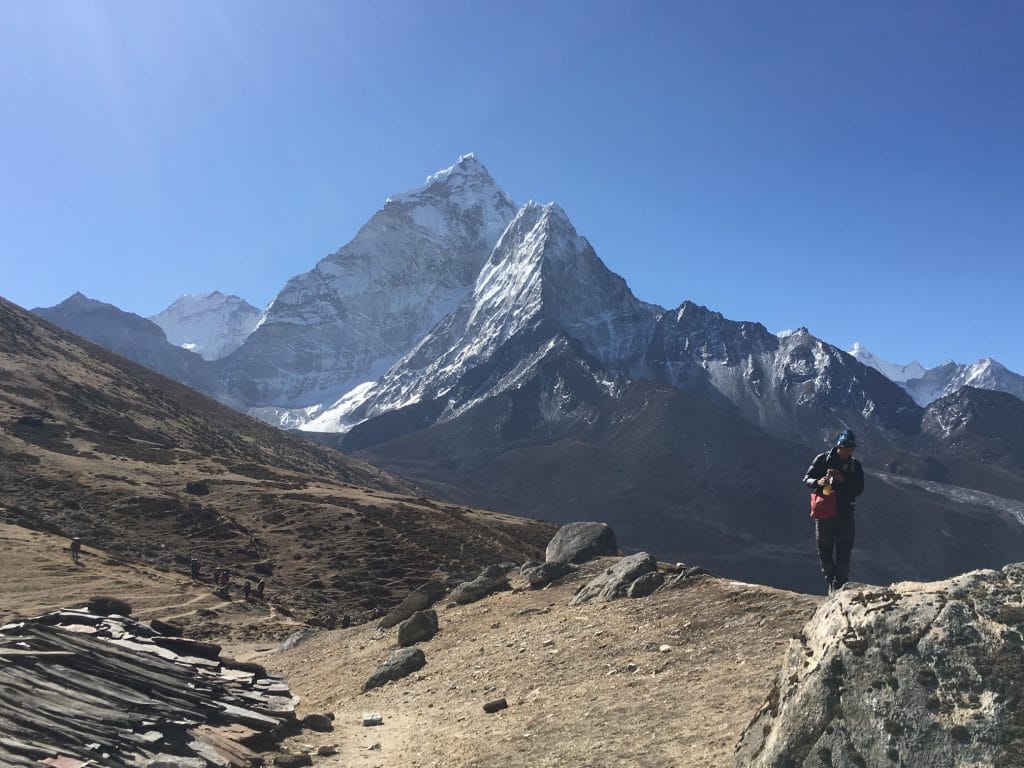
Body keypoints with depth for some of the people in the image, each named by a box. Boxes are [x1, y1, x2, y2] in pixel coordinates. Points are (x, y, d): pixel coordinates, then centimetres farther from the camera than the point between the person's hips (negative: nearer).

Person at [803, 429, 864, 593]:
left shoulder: (855, 465, 1)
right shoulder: (822, 459, -2)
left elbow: (859, 490, -7)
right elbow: (806, 479, -1)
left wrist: (842, 480, -23)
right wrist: (818, 482, -23)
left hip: (845, 513, 0)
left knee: (844, 552, -3)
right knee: (824, 550, 8)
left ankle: (841, 586, 7)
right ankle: (831, 582, 25)